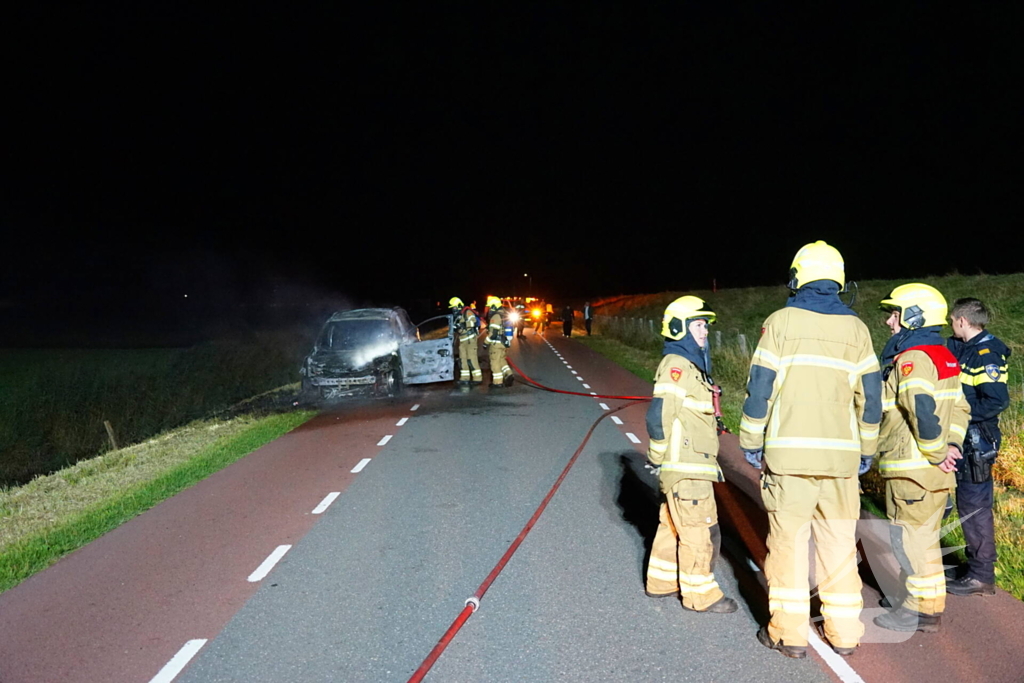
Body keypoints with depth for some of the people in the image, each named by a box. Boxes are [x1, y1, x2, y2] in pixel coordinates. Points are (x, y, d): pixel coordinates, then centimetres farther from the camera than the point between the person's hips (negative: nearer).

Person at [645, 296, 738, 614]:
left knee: (673, 526, 19)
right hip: (686, 470, -10)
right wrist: (661, 458, -14)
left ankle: (662, 581, 32)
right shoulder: (676, 366, -17)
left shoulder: (690, 365, 16)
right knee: (701, 532, -1)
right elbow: (659, 415, -23)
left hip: (692, 466, 10)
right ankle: (700, 594, 11)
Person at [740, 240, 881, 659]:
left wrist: (751, 443, 4)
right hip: (840, 454, 3)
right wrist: (866, 449, 18)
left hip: (788, 452, -3)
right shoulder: (856, 328, 6)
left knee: (789, 540, 5)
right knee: (839, 544, 11)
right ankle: (844, 633, 20)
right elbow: (870, 394, 8)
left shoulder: (781, 322, -3)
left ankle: (789, 633, 11)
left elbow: (761, 387, -4)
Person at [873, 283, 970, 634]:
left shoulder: (911, 358, -17)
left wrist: (937, 453, -19)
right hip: (934, 471, 10)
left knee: (910, 536, 0)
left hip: (914, 467, -10)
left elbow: (923, 411, -28)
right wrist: (953, 444, 5)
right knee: (924, 535, 19)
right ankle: (930, 602, 30)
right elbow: (960, 407, 15)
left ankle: (921, 610, 9)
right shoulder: (943, 356, 14)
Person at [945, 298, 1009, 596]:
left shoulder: (986, 354, -17)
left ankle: (982, 577, 7)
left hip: (977, 443, -9)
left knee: (975, 507, -2)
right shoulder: (962, 348, 11)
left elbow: (998, 400, -24)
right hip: (964, 441, 9)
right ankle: (977, 564, 28)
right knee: (969, 505, 17)